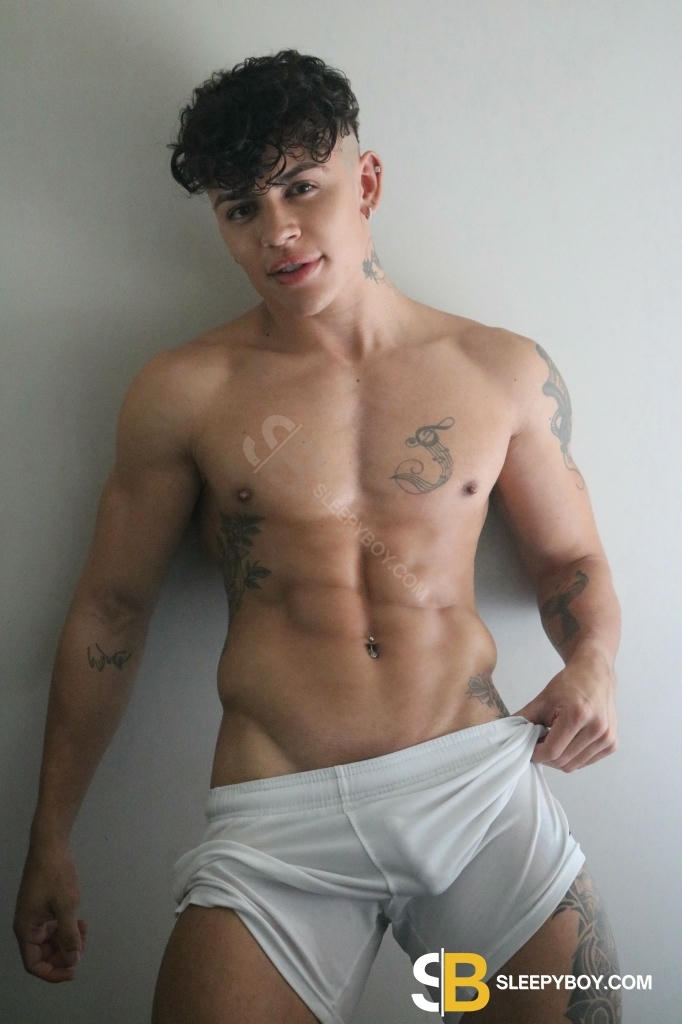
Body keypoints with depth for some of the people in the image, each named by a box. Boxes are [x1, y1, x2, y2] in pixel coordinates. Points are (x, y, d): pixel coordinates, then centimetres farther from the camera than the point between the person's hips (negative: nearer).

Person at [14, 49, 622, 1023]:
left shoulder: (504, 371, 6)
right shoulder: (183, 393, 2)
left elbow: (568, 555, 17)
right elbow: (110, 607, 8)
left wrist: (593, 660, -6)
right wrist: (51, 841, 10)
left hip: (482, 776, 2)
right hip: (279, 811, -1)